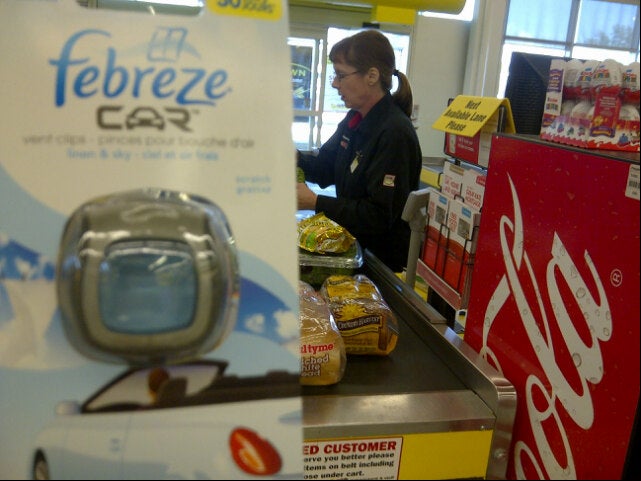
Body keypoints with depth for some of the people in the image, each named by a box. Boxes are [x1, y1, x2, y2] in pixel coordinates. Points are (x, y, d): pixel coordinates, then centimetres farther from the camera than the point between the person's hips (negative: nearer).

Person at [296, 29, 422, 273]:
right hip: (353, 245, 8)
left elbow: (379, 216, -25)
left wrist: (315, 203, -23)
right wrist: (296, 158, -4)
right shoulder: (354, 119, 6)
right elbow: (325, 168, 17)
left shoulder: (395, 134, -23)